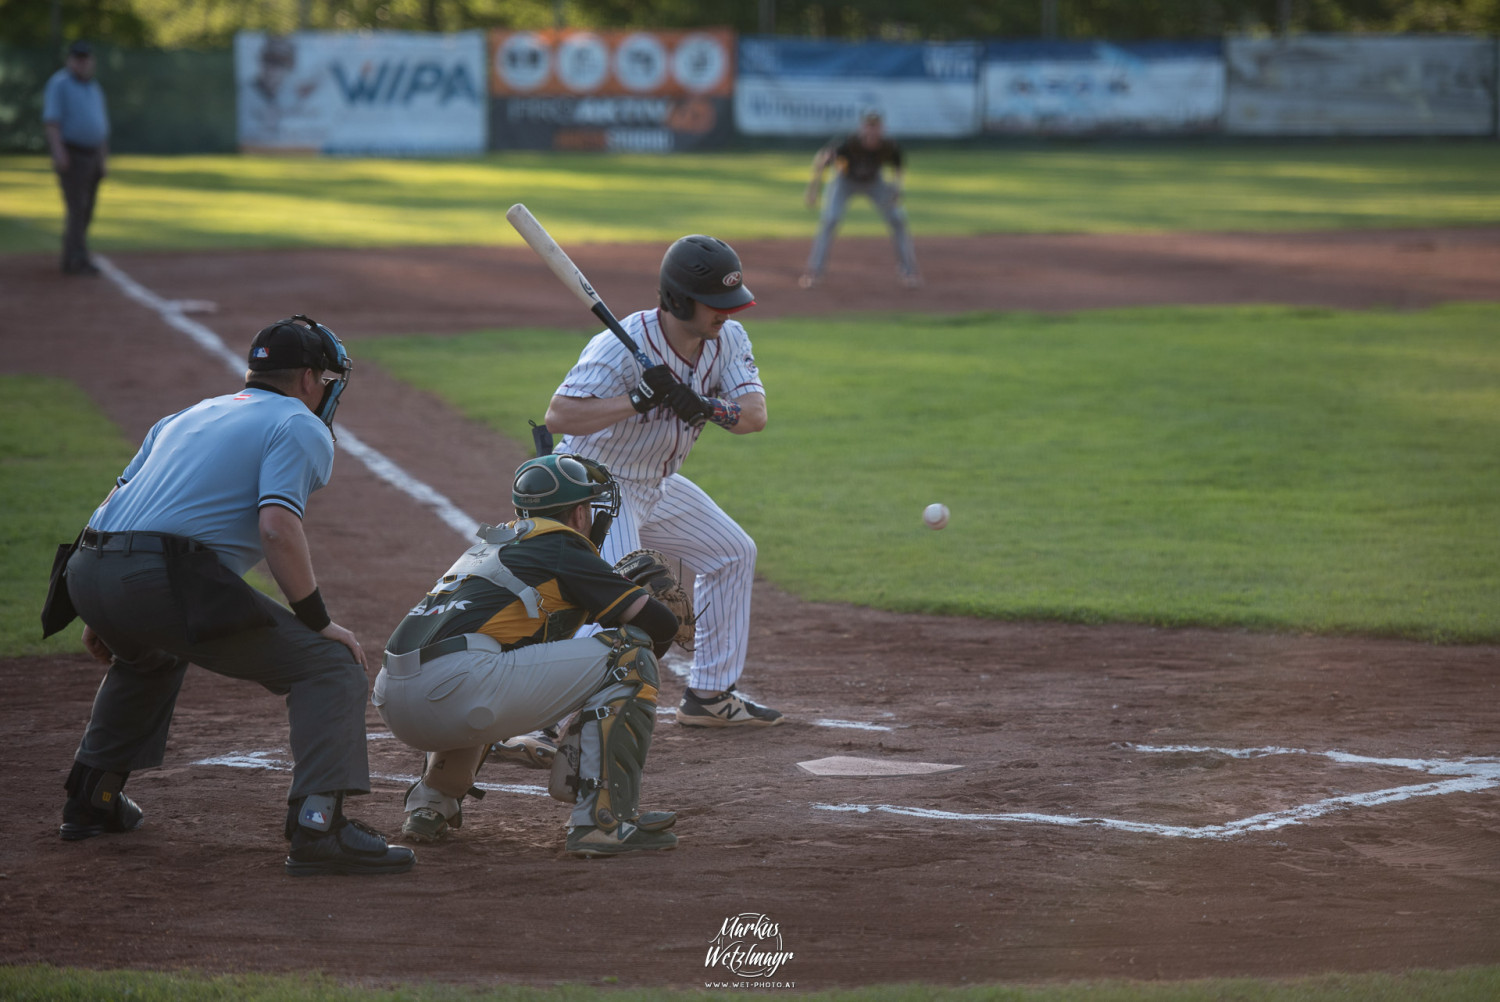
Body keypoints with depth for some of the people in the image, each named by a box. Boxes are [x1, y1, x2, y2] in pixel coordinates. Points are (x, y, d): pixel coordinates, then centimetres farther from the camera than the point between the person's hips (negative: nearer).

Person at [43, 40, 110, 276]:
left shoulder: (94, 88, 17)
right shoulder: (59, 84, -7)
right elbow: (51, 119, -15)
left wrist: (104, 159, 16)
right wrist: (58, 151, -26)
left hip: (93, 156, 8)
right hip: (70, 156, -8)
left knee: (85, 212, 7)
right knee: (77, 208, -14)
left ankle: (70, 261, 14)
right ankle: (80, 261, -19)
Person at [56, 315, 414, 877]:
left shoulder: (189, 416, 31)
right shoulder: (300, 427, 7)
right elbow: (277, 528, -10)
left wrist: (101, 614, 35)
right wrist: (319, 621, -5)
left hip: (88, 576, 8)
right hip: (166, 579, -8)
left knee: (149, 655, 41)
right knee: (330, 664, -3)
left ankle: (90, 801, 39)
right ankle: (318, 825, -21)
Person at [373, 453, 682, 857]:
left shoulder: (492, 541, 30)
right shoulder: (562, 547, 7)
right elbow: (661, 626, 8)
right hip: (455, 693, -8)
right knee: (627, 656, 2)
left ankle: (430, 804, 27)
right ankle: (603, 820, -8)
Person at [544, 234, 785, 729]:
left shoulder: (727, 338, -8)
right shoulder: (623, 347, -30)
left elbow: (755, 414, -18)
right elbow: (558, 416, -38)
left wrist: (707, 408, -37)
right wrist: (640, 400, -44)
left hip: (657, 486, 9)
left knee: (733, 555, 17)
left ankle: (709, 695, 26)